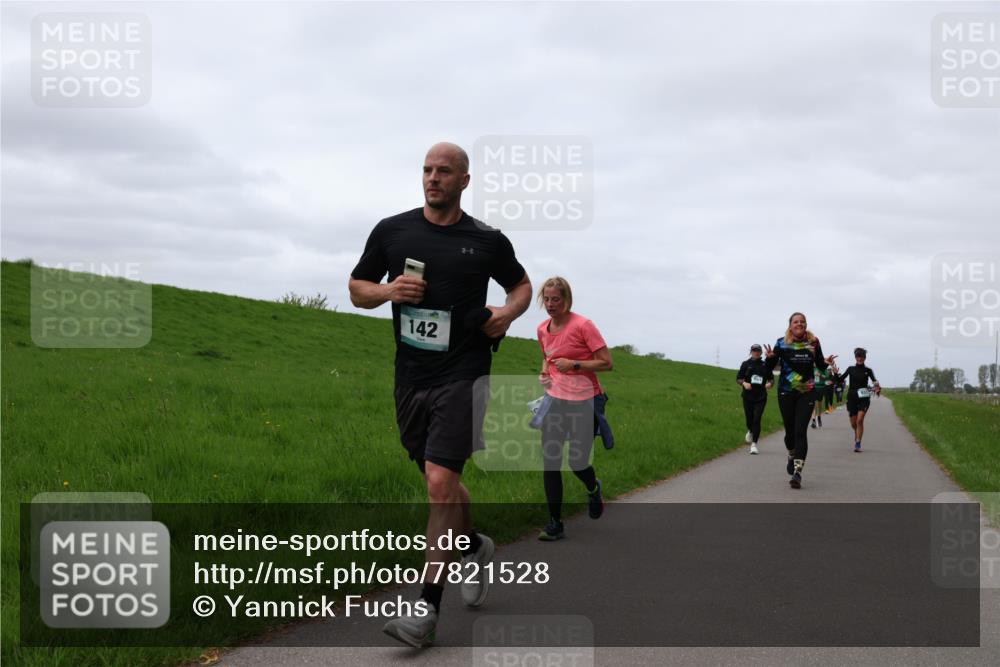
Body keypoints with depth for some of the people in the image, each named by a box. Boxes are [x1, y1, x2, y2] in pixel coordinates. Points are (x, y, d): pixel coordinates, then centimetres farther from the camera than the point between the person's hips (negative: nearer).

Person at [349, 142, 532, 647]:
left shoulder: (487, 241, 2)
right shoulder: (392, 231, 5)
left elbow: (522, 285, 17)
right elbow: (357, 288, 13)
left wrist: (507, 313, -5)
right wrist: (387, 291, -8)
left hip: (462, 374, -4)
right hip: (411, 377, 4)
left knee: (440, 482, -14)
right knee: (439, 482, 15)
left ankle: (427, 608, -11)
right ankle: (475, 547, 45)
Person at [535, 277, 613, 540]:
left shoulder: (582, 325, -14)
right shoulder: (543, 330, 5)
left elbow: (607, 363, -13)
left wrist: (574, 365, -21)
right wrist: (544, 372, 3)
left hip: (582, 401, -5)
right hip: (554, 398, 5)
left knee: (577, 463, -1)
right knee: (550, 462, -3)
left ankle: (593, 489, 37)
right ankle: (555, 524, 4)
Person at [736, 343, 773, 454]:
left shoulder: (765, 365, 6)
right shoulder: (746, 364, 5)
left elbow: (771, 378, 13)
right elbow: (738, 379, 5)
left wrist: (769, 384, -10)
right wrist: (744, 383, -16)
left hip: (761, 397, -1)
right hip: (748, 397, 1)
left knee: (757, 420, -10)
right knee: (749, 419, 7)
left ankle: (754, 444, -8)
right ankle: (750, 432, 43)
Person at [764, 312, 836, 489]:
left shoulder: (813, 343, 2)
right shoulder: (781, 344, -3)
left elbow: (820, 366, 12)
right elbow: (769, 369, -3)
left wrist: (827, 363, -10)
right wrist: (770, 357, -24)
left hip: (807, 393, 0)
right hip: (786, 393, 0)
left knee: (801, 431, -11)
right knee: (790, 430, 7)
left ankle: (797, 472, -15)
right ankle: (791, 457, 40)